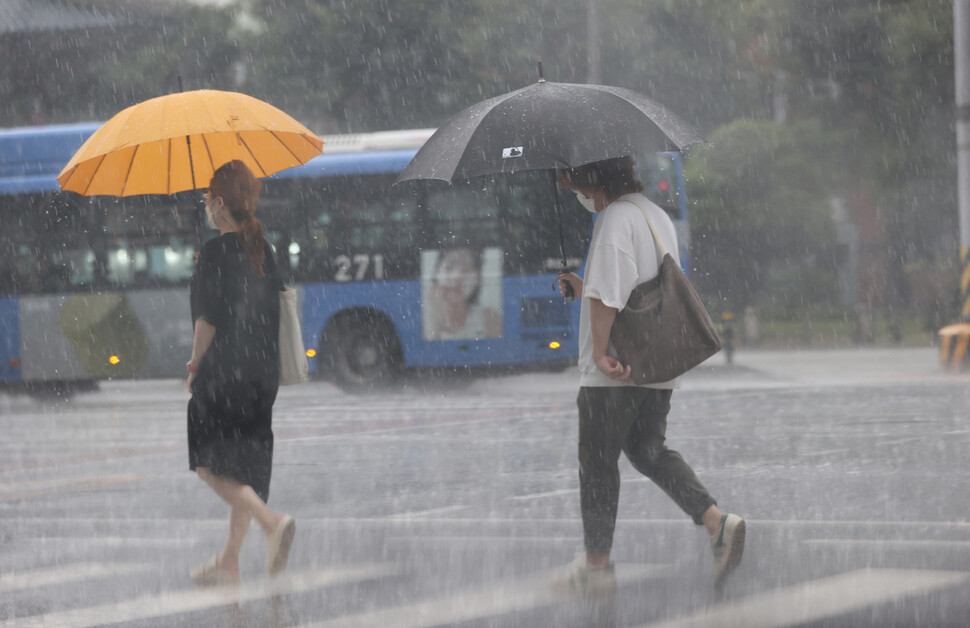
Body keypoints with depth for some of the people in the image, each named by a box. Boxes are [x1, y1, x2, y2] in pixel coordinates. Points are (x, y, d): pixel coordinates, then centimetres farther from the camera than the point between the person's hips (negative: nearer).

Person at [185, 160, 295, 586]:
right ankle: (230, 561, 17)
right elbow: (274, 309, 13)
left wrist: (195, 367, -2)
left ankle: (272, 520, -20)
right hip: (263, 373, 7)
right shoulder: (263, 249, 9)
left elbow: (208, 319, -14)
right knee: (245, 467, 12)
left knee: (209, 463, 1)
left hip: (224, 372, -7)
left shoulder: (216, 252, -12)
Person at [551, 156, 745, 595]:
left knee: (597, 463, 3)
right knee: (649, 450, 16)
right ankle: (717, 523, -3)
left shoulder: (614, 218, -14)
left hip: (614, 368, -9)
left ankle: (596, 565, 9)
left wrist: (601, 349, -23)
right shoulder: (657, 215, 15)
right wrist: (586, 289, 25)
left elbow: (607, 293, -23)